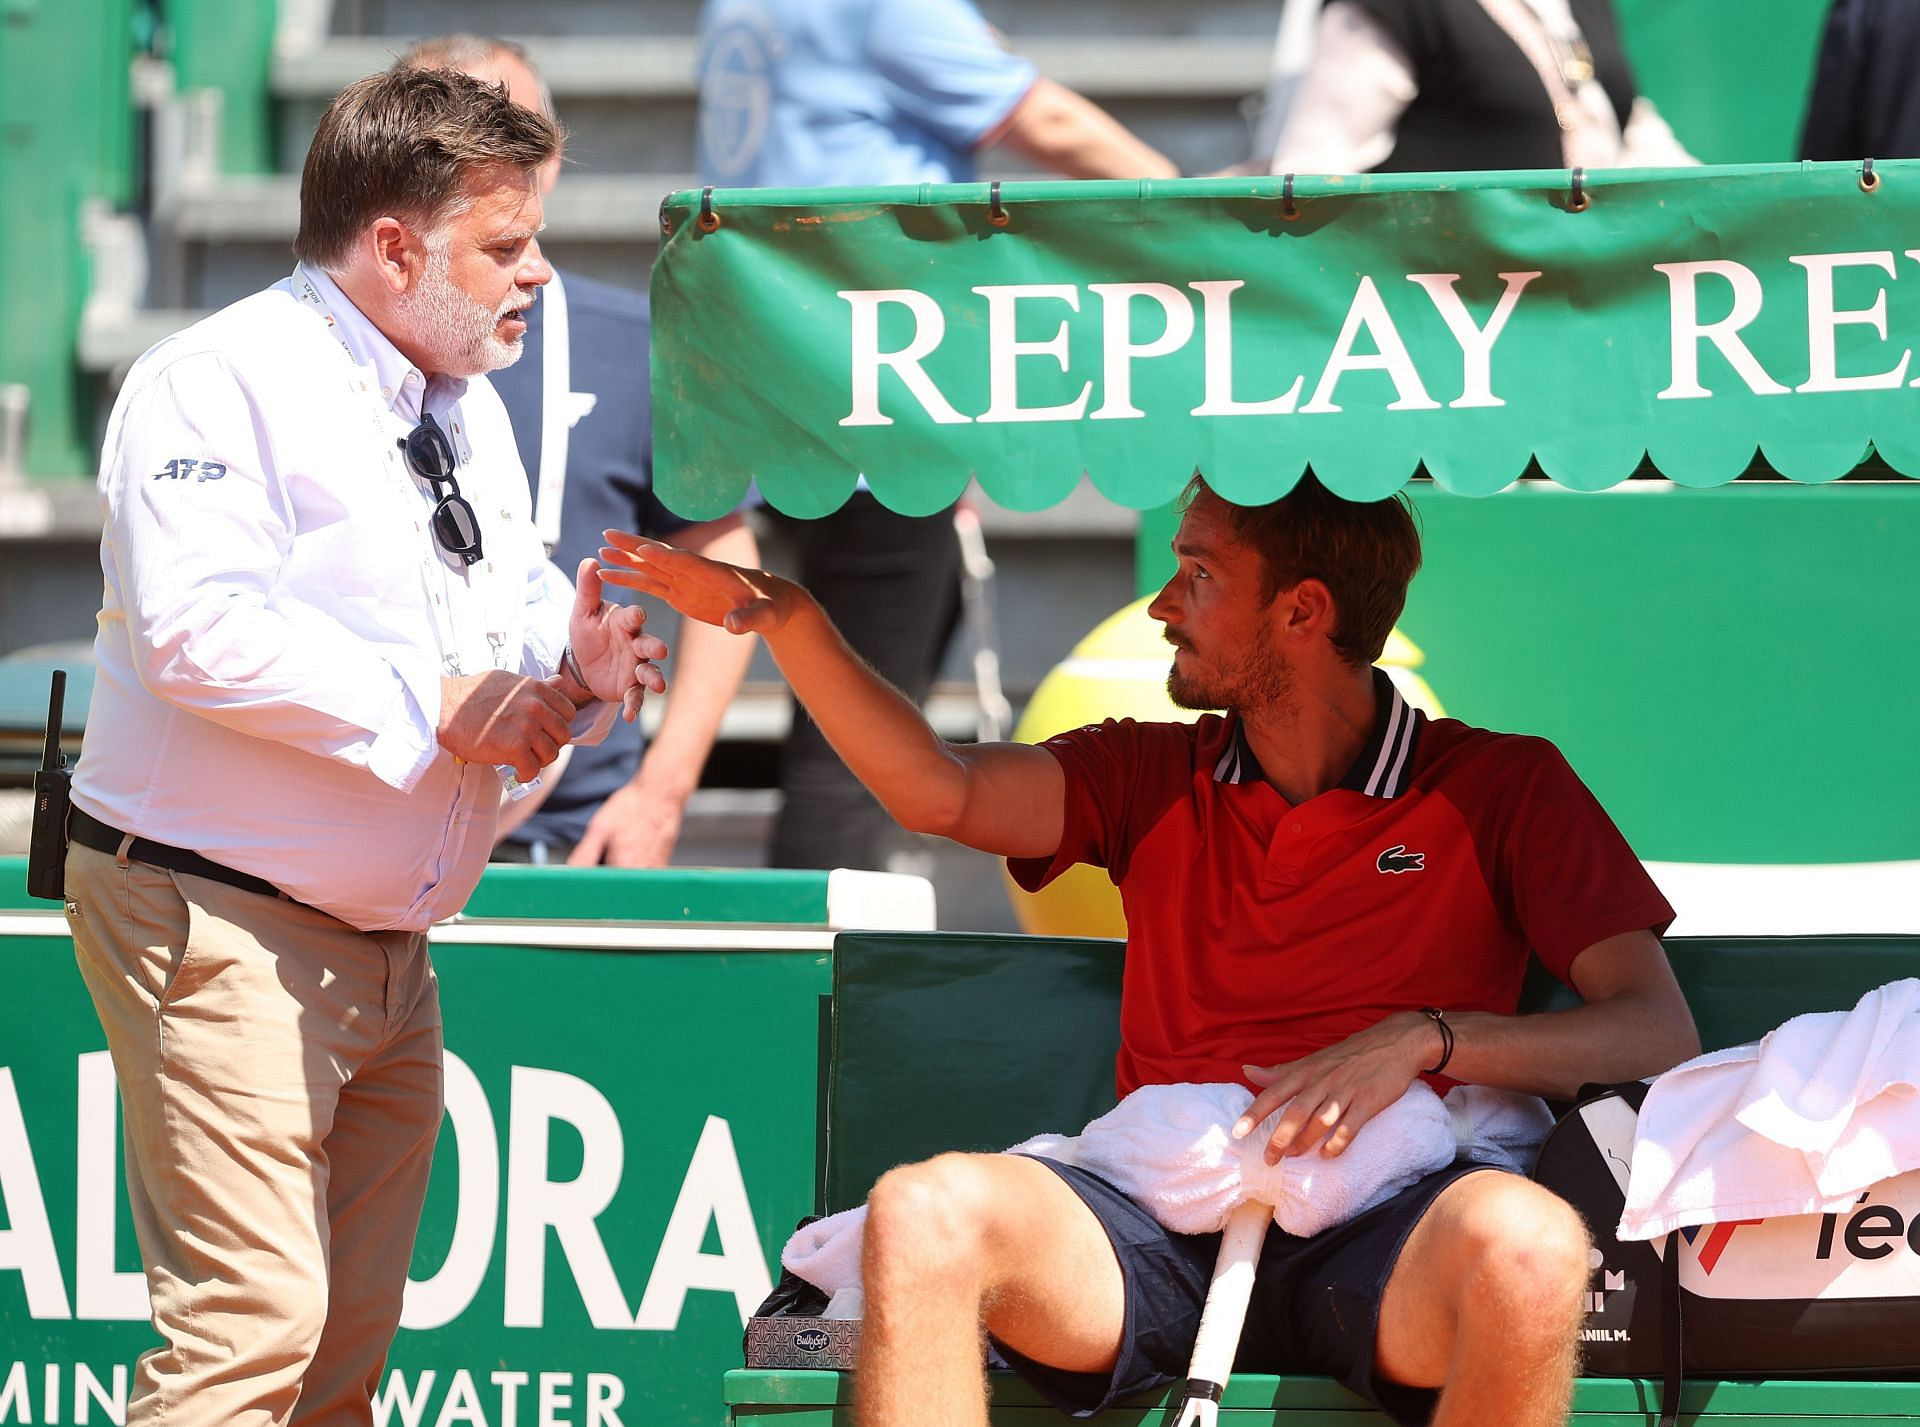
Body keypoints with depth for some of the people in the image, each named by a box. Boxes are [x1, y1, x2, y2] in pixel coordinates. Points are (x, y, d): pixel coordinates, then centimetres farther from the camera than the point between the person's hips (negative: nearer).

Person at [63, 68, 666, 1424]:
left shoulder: (464, 411, 17)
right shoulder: (220, 383, -12)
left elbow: (514, 604, 22)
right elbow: (200, 631, -24)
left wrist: (571, 658, -3)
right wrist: (432, 705, -23)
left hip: (389, 945, 9)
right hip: (222, 931, -9)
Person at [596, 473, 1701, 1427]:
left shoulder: (1504, 788, 12)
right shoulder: (1154, 778, 24)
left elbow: (1660, 1036, 3)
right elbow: (939, 791, 8)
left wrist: (1421, 1041, -11)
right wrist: (788, 620, -3)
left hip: (1382, 1241, -3)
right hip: (1162, 1232, 3)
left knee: (1527, 1244, -39)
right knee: (925, 1213, -29)